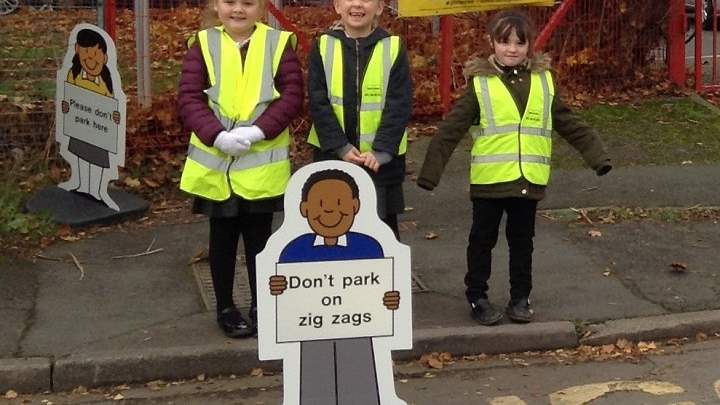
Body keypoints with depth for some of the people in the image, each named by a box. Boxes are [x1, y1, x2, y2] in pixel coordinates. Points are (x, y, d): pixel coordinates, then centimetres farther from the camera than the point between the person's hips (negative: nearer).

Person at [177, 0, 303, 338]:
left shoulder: (278, 43, 0)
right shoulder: (202, 44, 0)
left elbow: (292, 93, -7)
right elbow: (188, 98, -6)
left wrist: (259, 130, -18)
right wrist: (218, 135, -20)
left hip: (263, 163, 0)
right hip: (215, 162, 0)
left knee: (259, 236, 11)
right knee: (222, 237, 12)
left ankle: (260, 305, 25)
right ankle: (225, 308, 24)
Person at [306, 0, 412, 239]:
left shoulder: (393, 48, -2)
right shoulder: (323, 47, 0)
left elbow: (399, 106, -7)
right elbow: (318, 103, -6)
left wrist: (380, 151, -17)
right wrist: (341, 147, -15)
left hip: (380, 159, -1)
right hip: (333, 156, 1)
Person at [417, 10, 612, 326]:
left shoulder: (543, 81, 4)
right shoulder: (480, 84, -5)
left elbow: (570, 125, 11)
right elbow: (451, 129, -7)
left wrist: (596, 155, 6)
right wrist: (430, 171, -11)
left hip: (529, 181, 3)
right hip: (489, 180, -2)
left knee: (522, 241, 13)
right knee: (483, 241, 9)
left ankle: (520, 298, 26)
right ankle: (477, 298, 22)